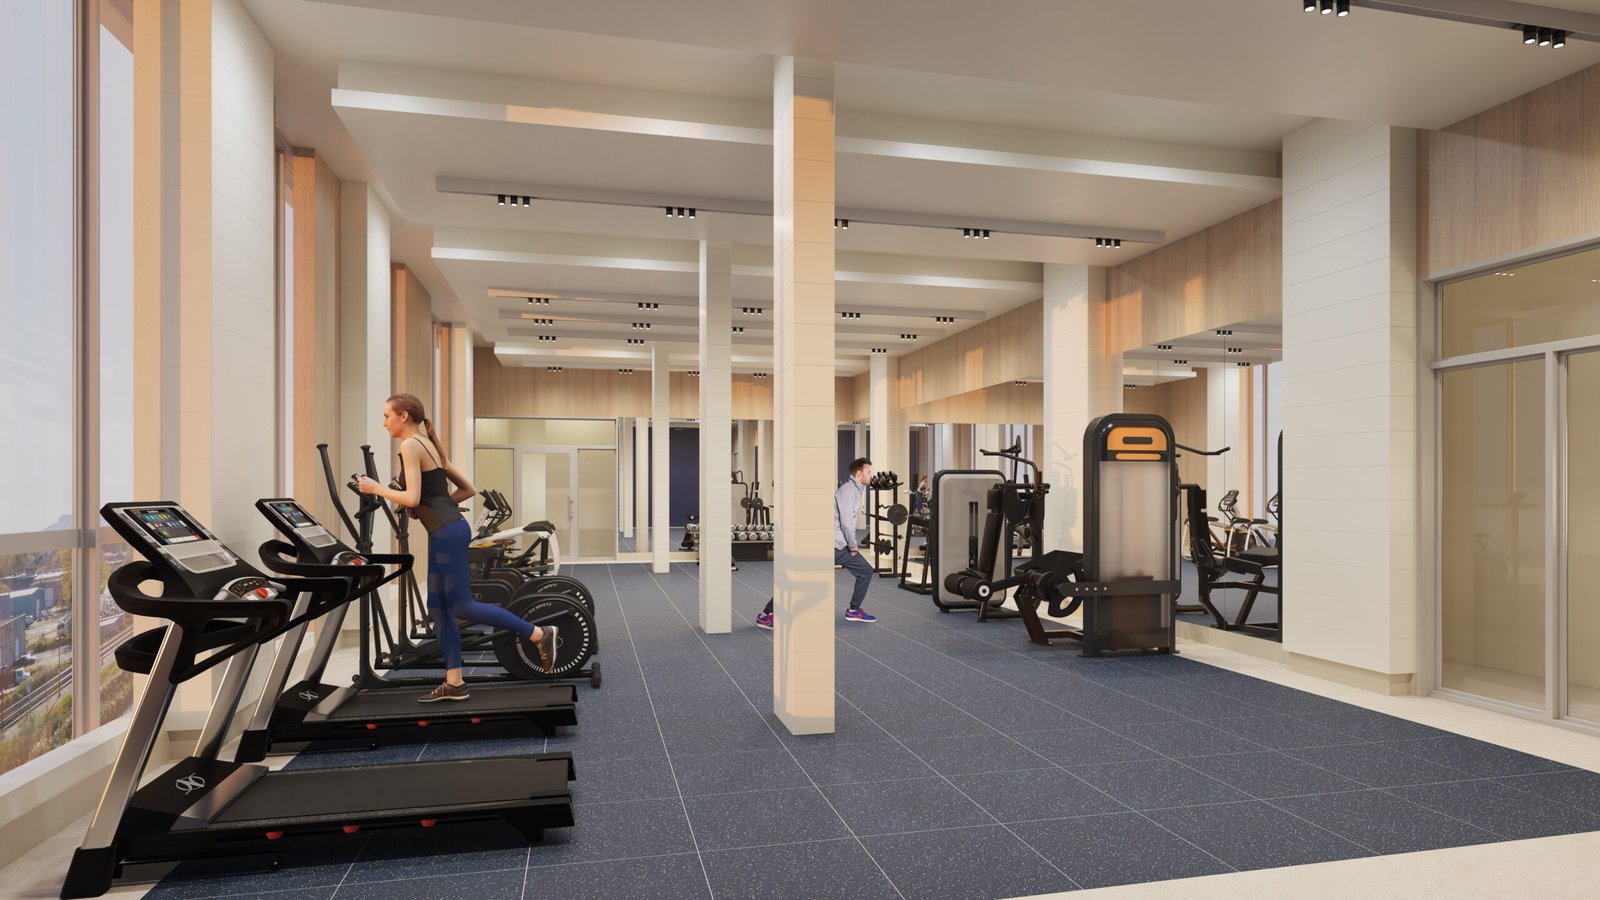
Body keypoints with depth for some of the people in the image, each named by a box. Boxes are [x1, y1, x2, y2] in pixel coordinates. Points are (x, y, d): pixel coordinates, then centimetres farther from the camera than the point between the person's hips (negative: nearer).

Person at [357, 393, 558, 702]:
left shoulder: (410, 445, -9)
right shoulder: (428, 445, 19)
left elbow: (412, 499, -18)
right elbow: (468, 489, 20)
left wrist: (376, 488, -6)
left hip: (447, 533, -10)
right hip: (446, 531, 10)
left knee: (461, 606, -5)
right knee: (439, 608, 11)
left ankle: (539, 634, -3)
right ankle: (454, 684, 15)